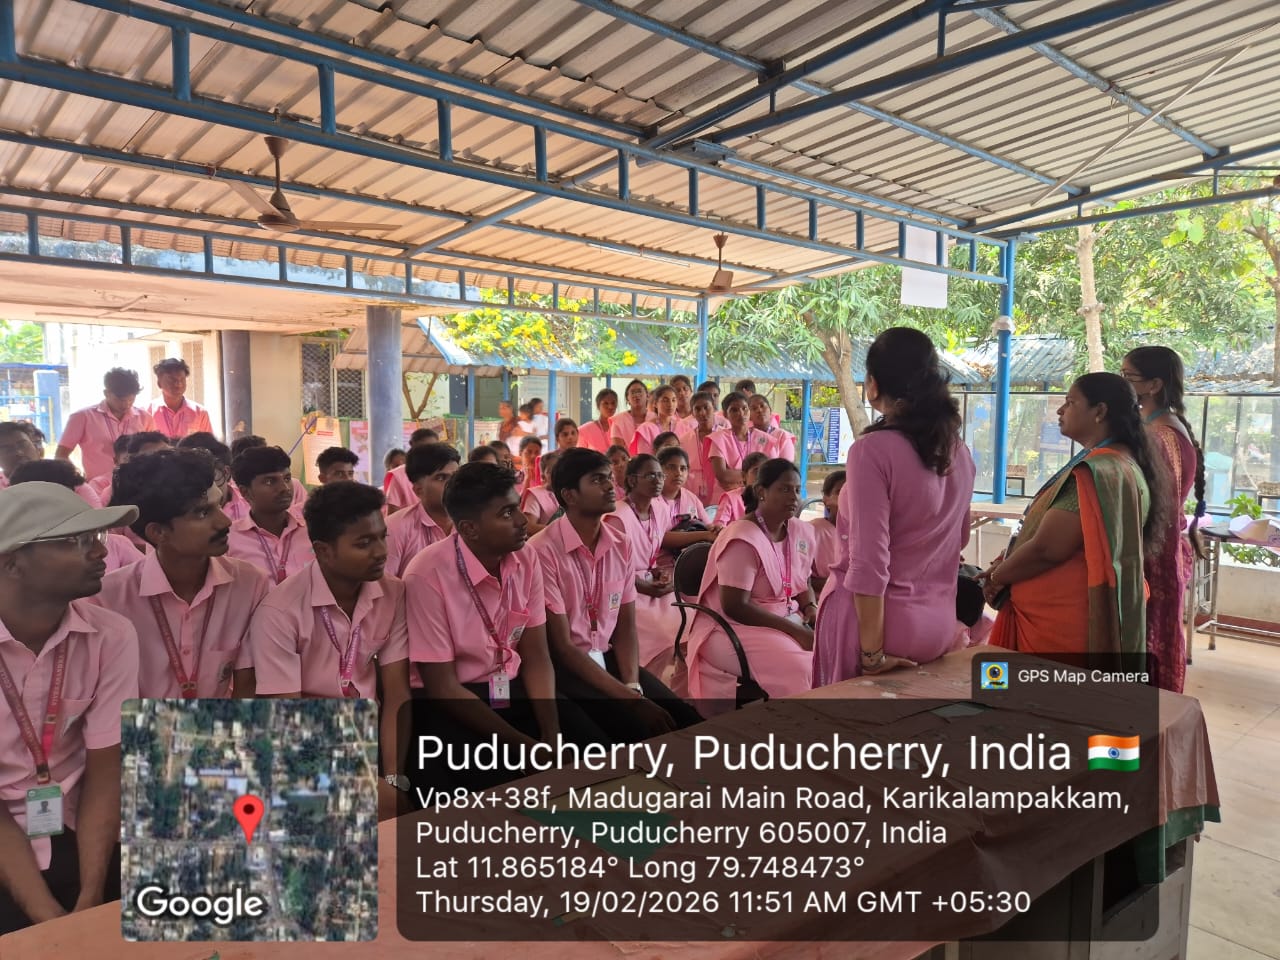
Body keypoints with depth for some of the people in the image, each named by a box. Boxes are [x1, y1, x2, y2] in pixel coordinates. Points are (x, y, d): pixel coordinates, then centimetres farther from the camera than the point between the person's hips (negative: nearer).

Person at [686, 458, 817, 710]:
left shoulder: (801, 532, 5)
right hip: (733, 627, -8)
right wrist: (795, 631, -23)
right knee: (805, 668, -27)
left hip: (785, 620, 8)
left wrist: (811, 609, -6)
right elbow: (735, 607, -23)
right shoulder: (743, 539, -19)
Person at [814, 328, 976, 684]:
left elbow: (869, 563, -22)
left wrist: (872, 653, -17)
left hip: (869, 619, -7)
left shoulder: (873, 449, -18)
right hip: (939, 623, 7)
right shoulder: (959, 451, 4)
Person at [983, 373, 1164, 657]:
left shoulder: (1097, 471, -21)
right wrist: (1010, 561, 8)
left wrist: (997, 577, -7)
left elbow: (1046, 548, -24)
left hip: (1062, 622, -10)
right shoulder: (1125, 464, 13)